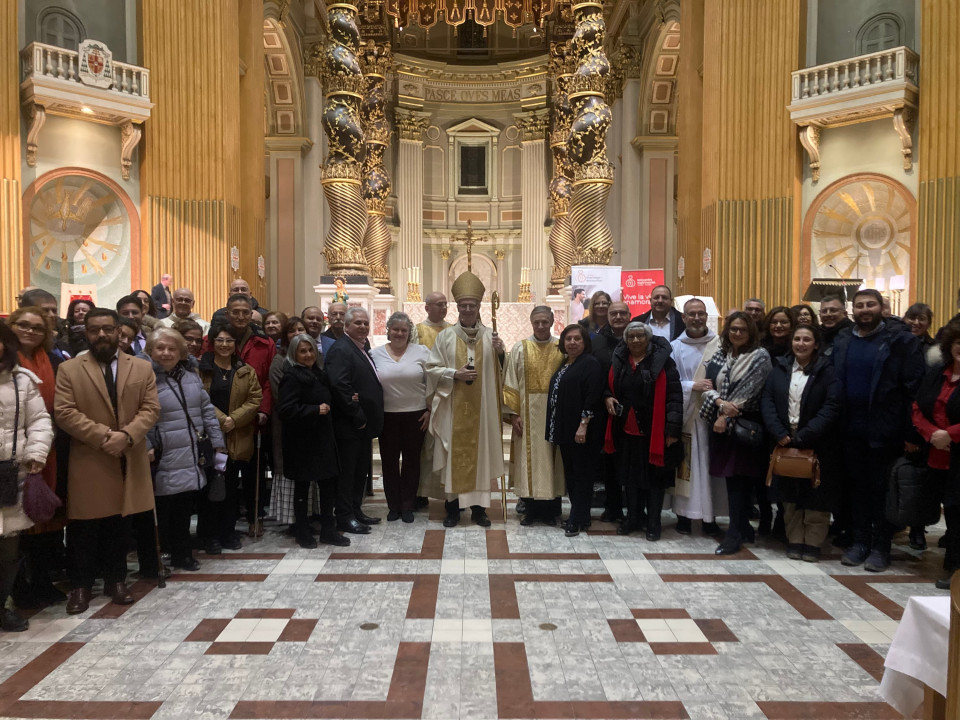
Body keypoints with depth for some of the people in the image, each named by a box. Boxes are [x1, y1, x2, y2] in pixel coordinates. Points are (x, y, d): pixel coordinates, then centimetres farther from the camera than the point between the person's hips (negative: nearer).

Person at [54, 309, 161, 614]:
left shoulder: (142, 368, 6)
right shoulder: (69, 369, 0)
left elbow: (151, 409, -1)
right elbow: (64, 412, -8)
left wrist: (126, 435, -17)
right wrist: (103, 435, -18)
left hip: (129, 461, 2)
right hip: (88, 462, -2)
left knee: (118, 525, 12)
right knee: (84, 528, 5)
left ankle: (116, 580, 24)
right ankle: (80, 585, 19)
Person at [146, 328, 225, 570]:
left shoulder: (192, 378, 12)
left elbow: (207, 411, 16)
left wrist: (217, 441, 12)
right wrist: (146, 448, -18)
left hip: (194, 459, 5)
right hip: (165, 462, -5)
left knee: (185, 508, 13)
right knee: (164, 511, 3)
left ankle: (181, 553, 27)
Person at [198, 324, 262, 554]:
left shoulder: (246, 371, 9)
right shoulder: (200, 367, -2)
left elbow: (255, 399, 1)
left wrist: (234, 419, -11)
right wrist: (220, 419, -16)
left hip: (237, 438, 3)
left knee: (230, 487, 10)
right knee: (210, 487, 2)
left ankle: (227, 532, 22)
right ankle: (209, 535, 14)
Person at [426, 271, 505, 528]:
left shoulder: (490, 335, 6)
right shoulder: (445, 336, 3)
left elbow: (500, 372, 6)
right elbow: (432, 369, 0)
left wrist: (500, 354, -13)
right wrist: (455, 374, -15)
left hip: (481, 408, 1)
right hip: (453, 408, -1)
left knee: (481, 452, 5)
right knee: (453, 454, 3)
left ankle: (478, 506, 16)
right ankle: (452, 506, 14)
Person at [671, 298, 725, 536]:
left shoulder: (720, 344, 3)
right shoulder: (675, 347, 4)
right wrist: (693, 386, -14)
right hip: (686, 414, 0)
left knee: (711, 464, 4)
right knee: (686, 464, 3)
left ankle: (710, 516, 14)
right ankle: (684, 514, 12)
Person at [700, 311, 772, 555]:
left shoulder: (760, 357, -3)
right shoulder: (719, 356, 11)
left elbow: (748, 390, -11)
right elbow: (708, 385, 4)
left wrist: (727, 416, -14)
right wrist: (721, 403, -15)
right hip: (720, 422, 5)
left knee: (738, 478, -5)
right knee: (733, 478, 8)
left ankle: (734, 534, 1)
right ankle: (743, 529, 21)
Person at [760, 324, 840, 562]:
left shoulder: (826, 370, -4)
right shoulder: (779, 368, 6)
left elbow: (831, 408, -12)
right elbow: (767, 401, 0)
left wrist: (802, 437, -19)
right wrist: (780, 434, -12)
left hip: (816, 444, -3)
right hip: (784, 442, 3)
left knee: (815, 496, 4)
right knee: (790, 496, 9)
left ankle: (812, 543, 16)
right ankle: (794, 541, 20)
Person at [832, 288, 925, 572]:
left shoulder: (901, 341, -4)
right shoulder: (841, 341, 9)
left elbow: (914, 389, -8)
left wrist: (912, 432, -13)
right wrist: (836, 422, 2)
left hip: (885, 430, -4)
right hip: (850, 429, 4)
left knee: (881, 489, 5)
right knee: (857, 486, 11)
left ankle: (881, 547, 16)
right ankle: (860, 541, 23)